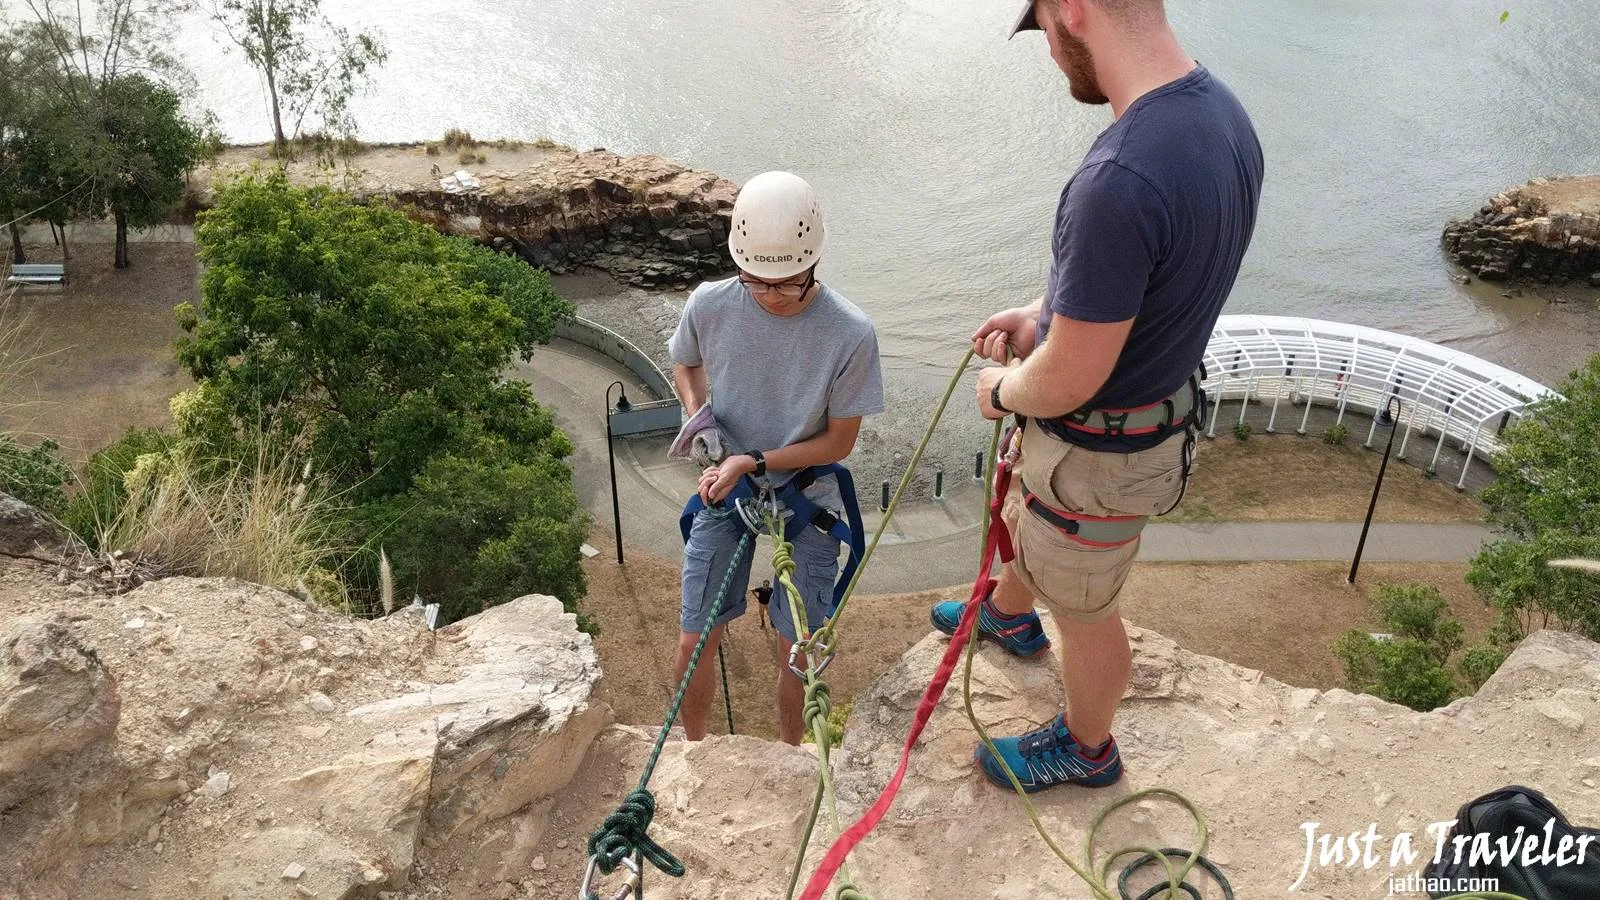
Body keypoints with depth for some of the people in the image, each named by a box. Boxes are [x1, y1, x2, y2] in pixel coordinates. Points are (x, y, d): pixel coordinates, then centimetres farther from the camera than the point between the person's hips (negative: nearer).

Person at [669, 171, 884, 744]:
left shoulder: (850, 334, -22)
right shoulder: (709, 306, -15)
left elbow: (840, 440, -11)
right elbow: (685, 365, 8)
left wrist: (754, 462, -20)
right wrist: (698, 416, -11)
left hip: (806, 496, -1)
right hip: (723, 489, 2)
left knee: (795, 651, 5)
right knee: (695, 642, 3)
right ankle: (693, 751, 32)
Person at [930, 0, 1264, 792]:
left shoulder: (1118, 181, -39)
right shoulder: (1221, 110, -8)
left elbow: (1068, 381, -29)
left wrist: (1001, 391, -8)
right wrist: (1044, 311, 6)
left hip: (1096, 451, -9)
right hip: (1159, 396, 9)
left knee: (1081, 610, 18)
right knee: (1021, 515, 35)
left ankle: (1086, 749, 47)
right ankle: (1008, 616, 66)